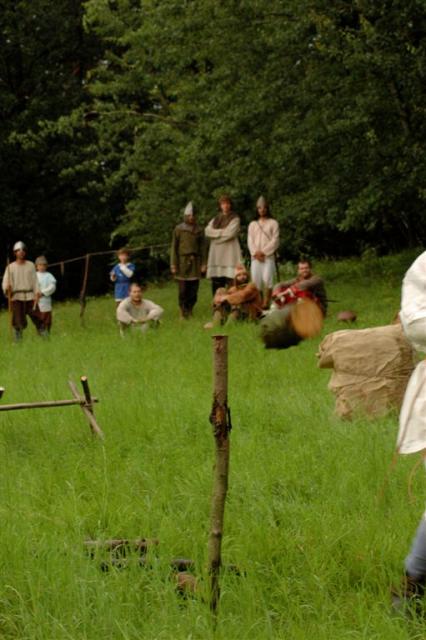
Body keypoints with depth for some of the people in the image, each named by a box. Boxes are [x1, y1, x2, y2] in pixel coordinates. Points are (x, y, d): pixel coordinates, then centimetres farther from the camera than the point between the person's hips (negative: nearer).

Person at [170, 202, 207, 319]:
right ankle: (183, 312, 1)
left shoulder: (199, 230, 9)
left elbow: (203, 248, 10)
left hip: (195, 262, 2)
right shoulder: (178, 229, 3)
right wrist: (173, 264, -3)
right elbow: (174, 248, 3)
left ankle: (189, 311, 9)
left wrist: (203, 264, 4)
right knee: (183, 290, -5)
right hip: (182, 262, -2)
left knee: (193, 289, -1)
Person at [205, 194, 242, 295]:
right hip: (216, 253, 5)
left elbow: (230, 234, -9)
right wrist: (222, 232, -4)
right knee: (216, 283, 0)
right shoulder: (215, 220, 21)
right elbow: (207, 231, 5)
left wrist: (216, 233, 1)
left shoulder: (235, 219, 6)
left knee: (231, 282, -13)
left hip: (229, 252, -5)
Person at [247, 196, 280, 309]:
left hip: (268, 256, -3)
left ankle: (266, 303, -17)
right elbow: (250, 240, 10)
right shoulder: (253, 224, 19)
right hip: (255, 257, 3)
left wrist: (263, 252, -9)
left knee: (267, 279, -15)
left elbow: (275, 241, -1)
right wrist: (255, 253, -7)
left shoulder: (273, 223, 8)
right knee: (256, 280, -5)